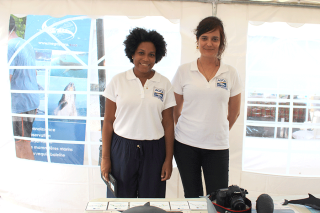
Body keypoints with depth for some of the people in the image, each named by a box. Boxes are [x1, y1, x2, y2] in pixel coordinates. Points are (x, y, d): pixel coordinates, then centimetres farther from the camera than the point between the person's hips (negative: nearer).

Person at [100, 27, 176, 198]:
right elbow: (108, 122, 1)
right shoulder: (118, 81, 1)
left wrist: (168, 159, 2)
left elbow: (168, 124, 3)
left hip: (154, 151, 1)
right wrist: (105, 157, 0)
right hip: (122, 149, 0)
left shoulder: (164, 84, 2)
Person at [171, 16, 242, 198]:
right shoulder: (184, 71, 0)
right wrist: (185, 130, 11)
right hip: (186, 144, 0)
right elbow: (176, 110, 7)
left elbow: (234, 113, 11)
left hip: (218, 146, 0)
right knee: (192, 197, 13)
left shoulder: (231, 74, 2)